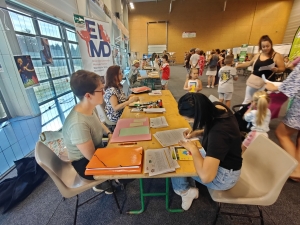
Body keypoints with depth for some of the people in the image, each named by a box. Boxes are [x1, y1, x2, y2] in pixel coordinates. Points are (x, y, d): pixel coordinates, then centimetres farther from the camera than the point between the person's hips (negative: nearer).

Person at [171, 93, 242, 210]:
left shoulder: (219, 133, -40)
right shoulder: (216, 106, -15)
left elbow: (206, 176, -42)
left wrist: (193, 149, -28)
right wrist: (197, 132, -8)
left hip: (224, 175, -8)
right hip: (220, 158, 8)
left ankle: (185, 190, 22)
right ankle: (190, 188, 28)